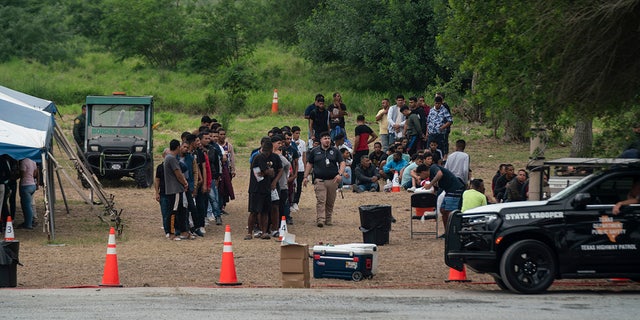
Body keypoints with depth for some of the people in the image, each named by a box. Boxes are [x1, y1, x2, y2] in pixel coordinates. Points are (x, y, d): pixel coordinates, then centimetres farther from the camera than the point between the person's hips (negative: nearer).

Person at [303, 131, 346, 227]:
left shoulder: (335, 151, 9)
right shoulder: (314, 151, 9)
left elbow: (342, 163, 4)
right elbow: (309, 164, 14)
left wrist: (340, 174, -12)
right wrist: (306, 177, 7)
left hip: (332, 180, 2)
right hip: (319, 180, -2)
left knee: (330, 201, 7)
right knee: (321, 200, -13)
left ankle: (328, 219, 18)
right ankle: (320, 220, -19)